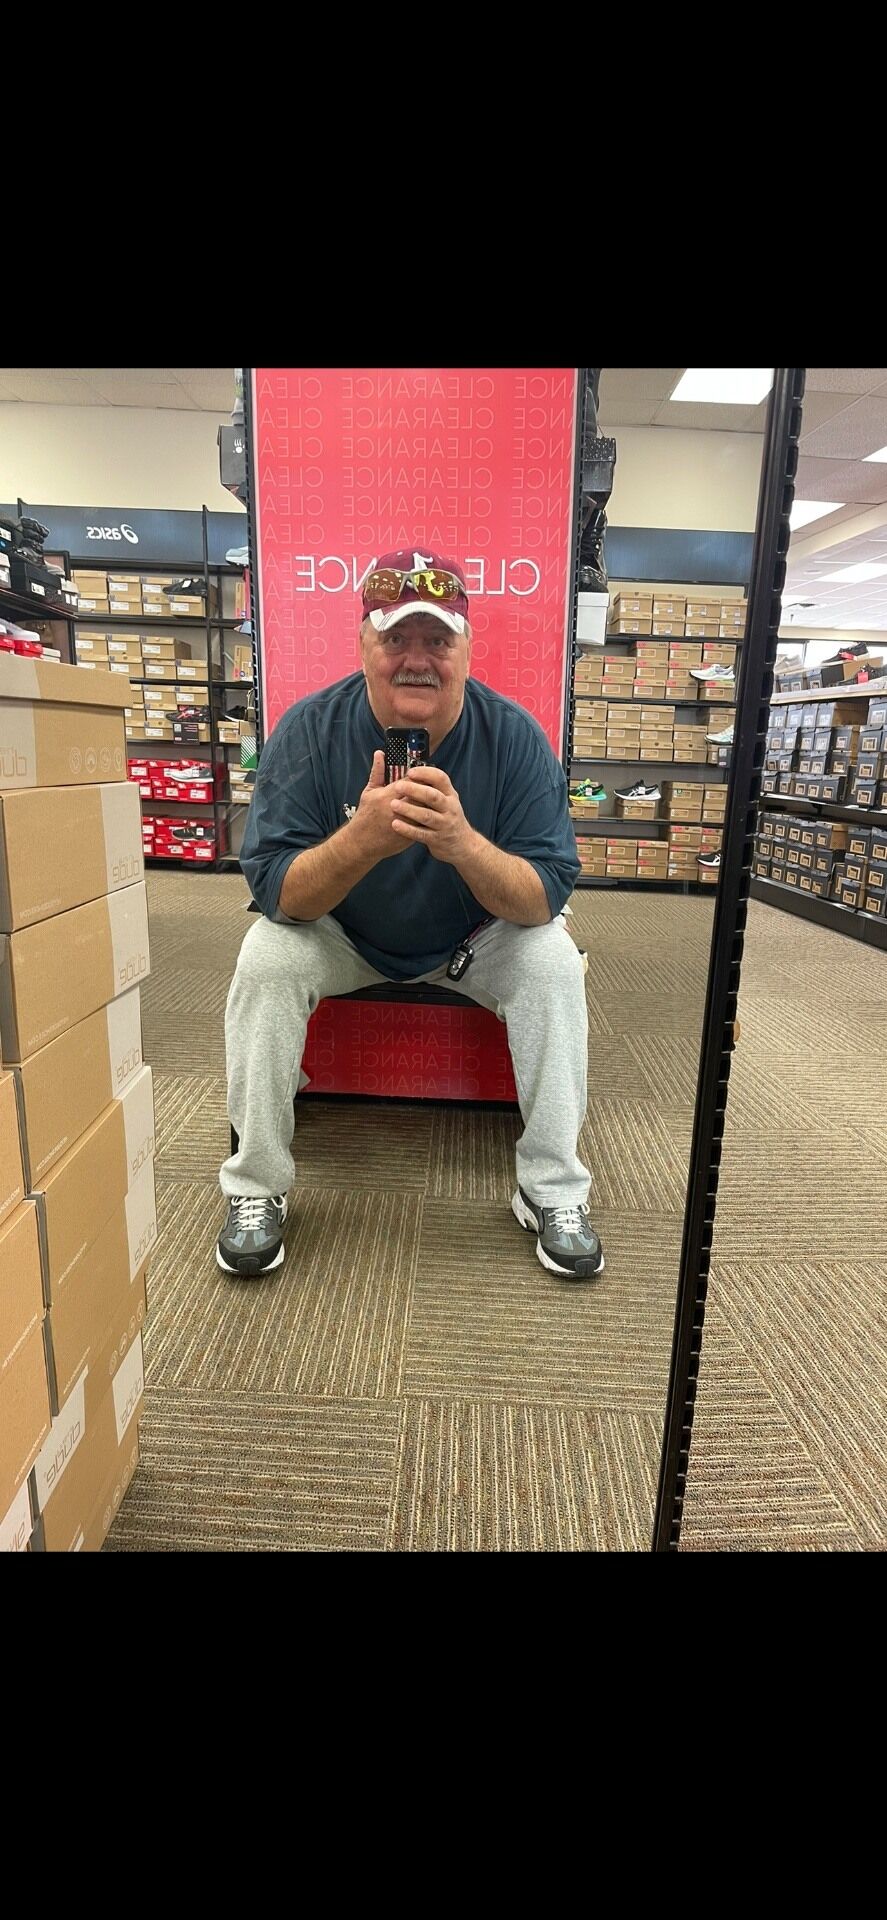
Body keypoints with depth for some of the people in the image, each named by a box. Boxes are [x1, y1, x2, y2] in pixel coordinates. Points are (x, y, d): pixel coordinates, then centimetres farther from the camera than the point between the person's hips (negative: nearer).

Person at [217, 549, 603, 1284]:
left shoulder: (514, 736, -19)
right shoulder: (310, 730, -19)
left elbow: (546, 898, -24)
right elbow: (276, 893, -25)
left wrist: (462, 842, -44)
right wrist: (364, 837, -44)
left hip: (476, 936, 1)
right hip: (341, 935, 0)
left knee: (555, 962, -24)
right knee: (265, 958, -26)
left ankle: (553, 1192, -7)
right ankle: (256, 1188, -7)